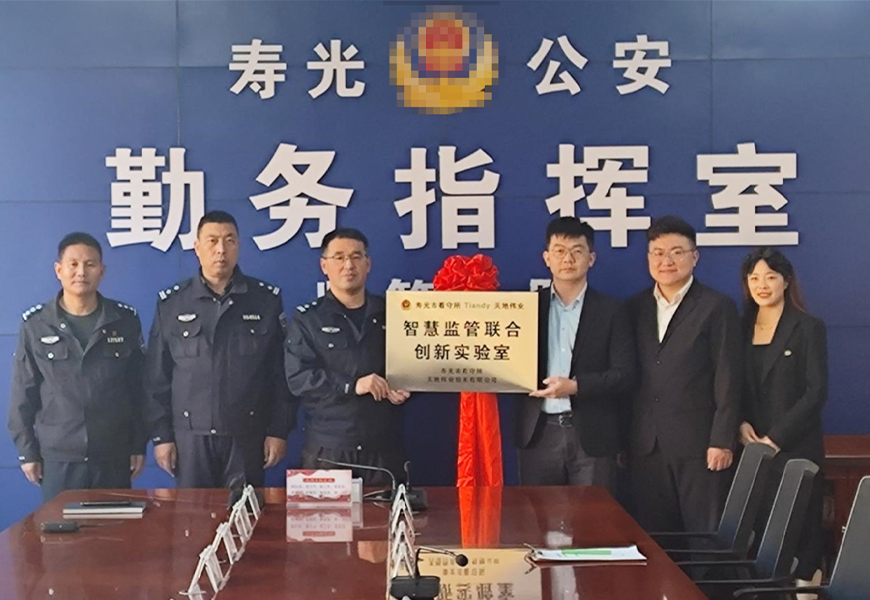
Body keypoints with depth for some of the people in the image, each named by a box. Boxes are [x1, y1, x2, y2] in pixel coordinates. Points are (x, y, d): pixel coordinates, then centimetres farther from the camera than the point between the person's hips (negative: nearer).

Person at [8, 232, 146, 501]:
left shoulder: (125, 321, 2)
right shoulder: (35, 325, -1)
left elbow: (138, 387, 5)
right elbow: (23, 394, 3)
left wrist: (139, 446, 4)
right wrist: (27, 451, 1)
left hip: (114, 457, 1)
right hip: (58, 458, 0)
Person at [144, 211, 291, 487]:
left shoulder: (267, 300, 2)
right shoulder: (171, 303, 3)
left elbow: (281, 373, 2)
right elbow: (157, 377, 5)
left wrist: (279, 431, -2)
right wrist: (161, 434, 1)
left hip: (247, 436, 0)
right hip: (190, 436, 1)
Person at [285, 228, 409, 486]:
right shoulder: (307, 319, 2)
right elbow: (298, 378, -9)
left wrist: (404, 389, -10)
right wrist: (352, 385, -18)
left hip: (383, 448, 2)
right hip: (326, 450, -2)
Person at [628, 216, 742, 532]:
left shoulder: (717, 307, -1)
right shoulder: (636, 308, 12)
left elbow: (728, 379, -4)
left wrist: (722, 441, -10)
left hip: (697, 446, -4)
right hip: (646, 445, 4)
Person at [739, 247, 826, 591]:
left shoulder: (808, 328, -2)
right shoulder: (742, 329, 11)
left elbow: (816, 392, -8)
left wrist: (775, 437, -13)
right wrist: (742, 424, -5)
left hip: (795, 449, -4)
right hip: (752, 448, 4)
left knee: (799, 528, -4)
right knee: (758, 526, 0)